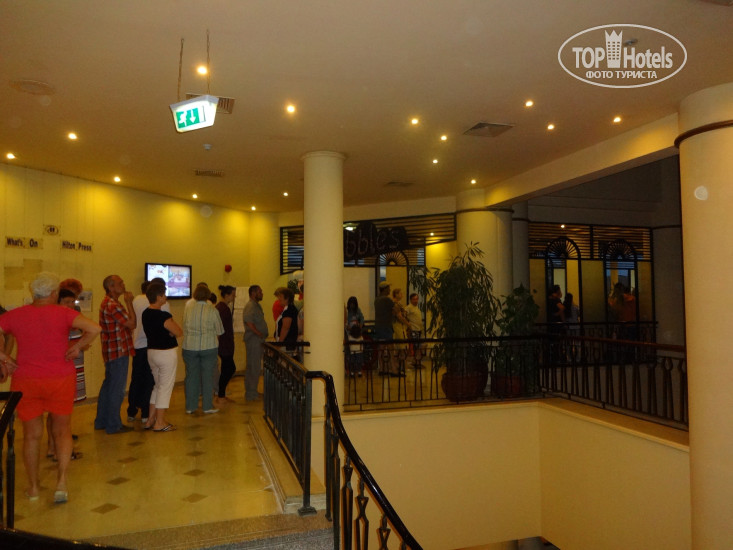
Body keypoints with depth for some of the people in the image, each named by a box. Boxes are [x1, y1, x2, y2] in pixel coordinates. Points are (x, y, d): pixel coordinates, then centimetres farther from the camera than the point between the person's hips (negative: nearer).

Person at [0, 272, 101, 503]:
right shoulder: (63, 313, -10)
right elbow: (95, 328, -22)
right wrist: (78, 346, -9)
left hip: (25, 381, 2)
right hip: (60, 380, -2)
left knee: (32, 434, 16)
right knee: (62, 431, 14)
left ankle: (33, 487, 26)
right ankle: (61, 482, 3)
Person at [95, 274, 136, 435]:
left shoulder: (107, 303, 14)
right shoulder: (113, 305, -20)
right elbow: (132, 323, -21)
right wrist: (129, 302, -16)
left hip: (110, 351, 11)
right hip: (118, 351, -11)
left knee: (108, 386, 18)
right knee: (117, 389, -1)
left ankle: (101, 422, 29)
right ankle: (113, 425, 8)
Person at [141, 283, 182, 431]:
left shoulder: (145, 313, 5)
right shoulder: (163, 316, -22)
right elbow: (179, 333, -15)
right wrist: (173, 324, 1)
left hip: (151, 351, 9)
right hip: (166, 353, -8)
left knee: (158, 385, 20)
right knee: (165, 387, 3)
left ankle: (150, 420, 25)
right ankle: (160, 423, 10)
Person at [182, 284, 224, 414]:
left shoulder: (187, 310, 2)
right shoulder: (212, 310, -6)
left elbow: (184, 329, 8)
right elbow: (219, 331, 0)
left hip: (189, 347, 3)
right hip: (208, 346, -2)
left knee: (191, 375, 10)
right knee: (208, 375, 6)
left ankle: (190, 407, 16)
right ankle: (208, 406, 11)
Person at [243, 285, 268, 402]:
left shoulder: (257, 306, 16)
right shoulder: (250, 307, -15)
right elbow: (250, 324, -24)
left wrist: (264, 336, 9)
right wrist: (261, 335, -20)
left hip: (258, 341, 10)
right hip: (253, 340, -10)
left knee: (255, 367, 15)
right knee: (253, 368, -4)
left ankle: (252, 392, 24)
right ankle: (250, 394, 3)